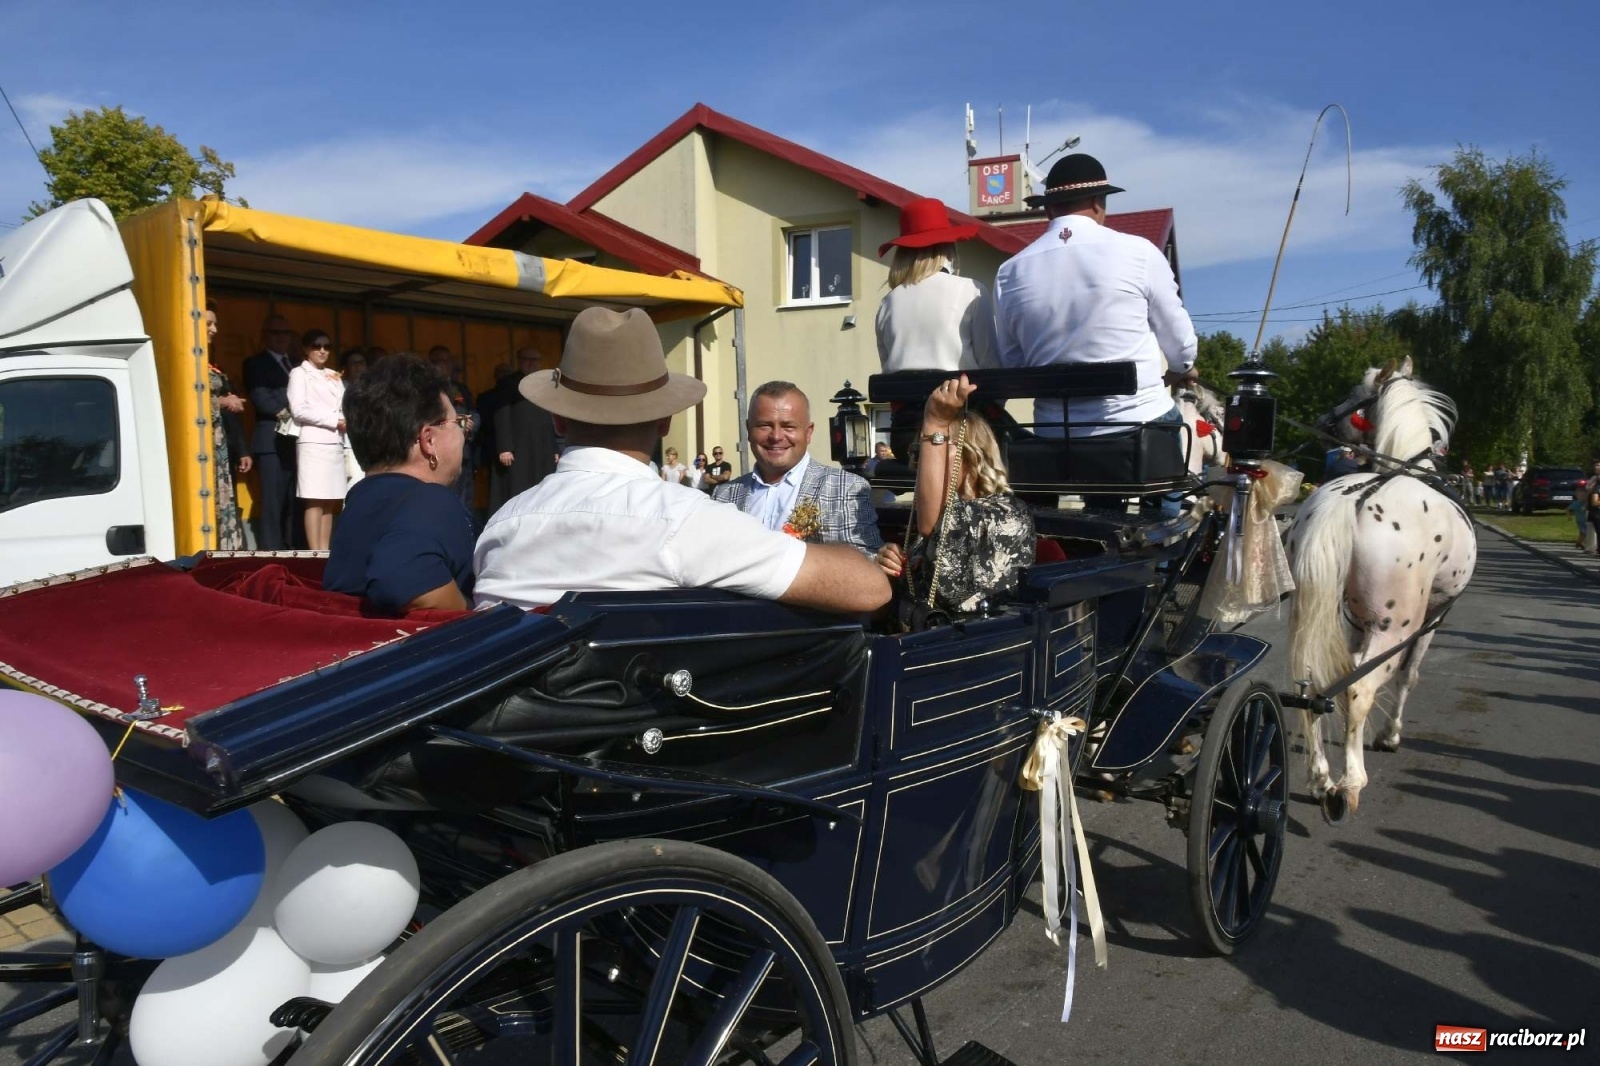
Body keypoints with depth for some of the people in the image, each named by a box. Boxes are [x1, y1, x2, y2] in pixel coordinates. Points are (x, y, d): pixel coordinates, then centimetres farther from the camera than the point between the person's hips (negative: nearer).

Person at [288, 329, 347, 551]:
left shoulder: (334, 376, 20)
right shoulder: (299, 373, 3)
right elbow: (298, 410, -8)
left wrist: (347, 422, -6)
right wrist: (335, 421, -11)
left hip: (336, 443, 6)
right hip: (313, 443, -6)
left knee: (331, 501, 3)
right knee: (315, 501, -10)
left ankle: (325, 550, 6)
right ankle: (315, 552, -10)